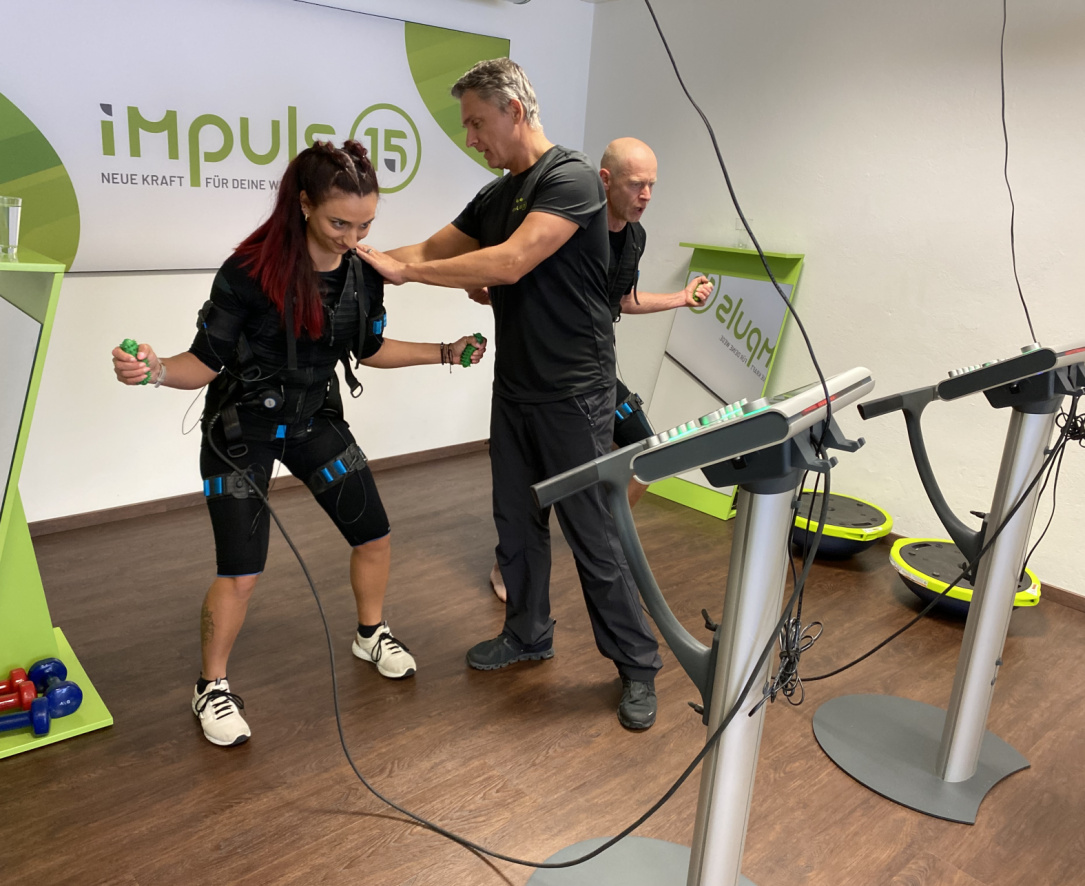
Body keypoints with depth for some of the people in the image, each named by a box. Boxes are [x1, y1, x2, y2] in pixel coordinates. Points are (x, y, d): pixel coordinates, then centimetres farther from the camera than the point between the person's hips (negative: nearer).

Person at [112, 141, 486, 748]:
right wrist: (155, 370, -37)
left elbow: (369, 349, 9)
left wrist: (445, 353, 7)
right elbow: (206, 362, -17)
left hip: (316, 420, 5)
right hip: (241, 430, -5)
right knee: (241, 575, -7)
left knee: (374, 537, 9)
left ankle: (372, 634, 38)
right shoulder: (252, 271, -23)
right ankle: (213, 687, 19)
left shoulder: (364, 272, -7)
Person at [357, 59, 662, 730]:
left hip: (573, 395, -8)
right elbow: (429, 252, 17)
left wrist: (405, 270, -18)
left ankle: (638, 666, 16)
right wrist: (365, 258, 1)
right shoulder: (496, 196, 14)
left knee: (594, 535, -1)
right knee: (517, 523, 16)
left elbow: (511, 262, -24)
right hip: (514, 390, 8)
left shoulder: (571, 178, -13)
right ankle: (528, 636, 35)